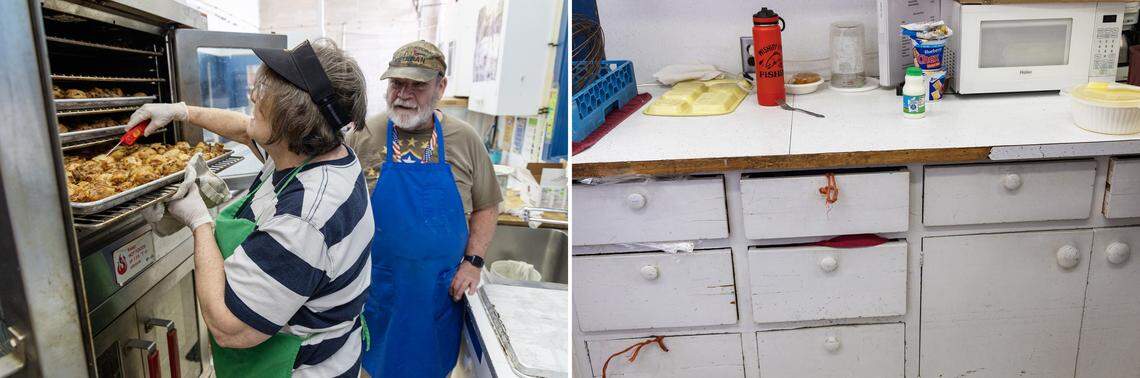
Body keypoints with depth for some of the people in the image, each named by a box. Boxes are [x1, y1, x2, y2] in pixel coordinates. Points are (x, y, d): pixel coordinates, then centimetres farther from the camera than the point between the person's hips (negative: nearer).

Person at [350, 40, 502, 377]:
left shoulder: (465, 140, -3)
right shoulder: (361, 136, -6)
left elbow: (486, 207, 5)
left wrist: (473, 261, -4)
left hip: (441, 292, 1)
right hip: (376, 290, -1)